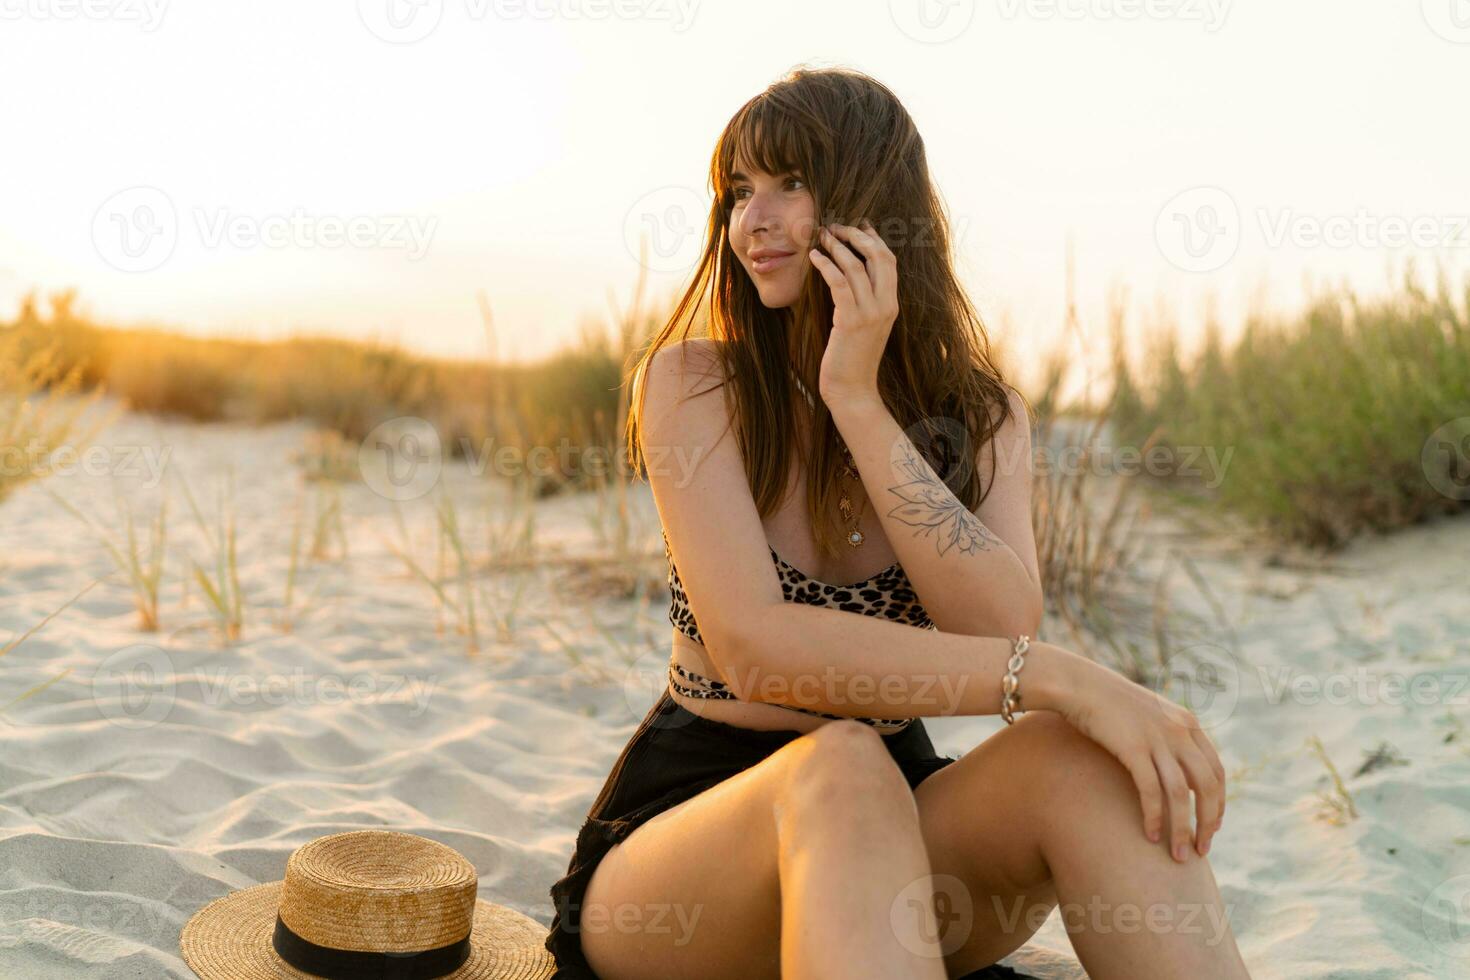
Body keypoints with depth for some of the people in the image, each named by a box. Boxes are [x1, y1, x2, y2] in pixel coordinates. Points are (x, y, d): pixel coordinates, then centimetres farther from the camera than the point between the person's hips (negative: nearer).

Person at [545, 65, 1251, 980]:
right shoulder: (692, 381, -6)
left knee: (1080, 760, -29)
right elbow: (753, 646, -22)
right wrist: (1060, 676, -30)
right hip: (687, 821, -2)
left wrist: (859, 402, -18)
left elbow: (1002, 632, -15)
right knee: (838, 772, -37)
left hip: (896, 826, 3)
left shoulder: (985, 414, 4)